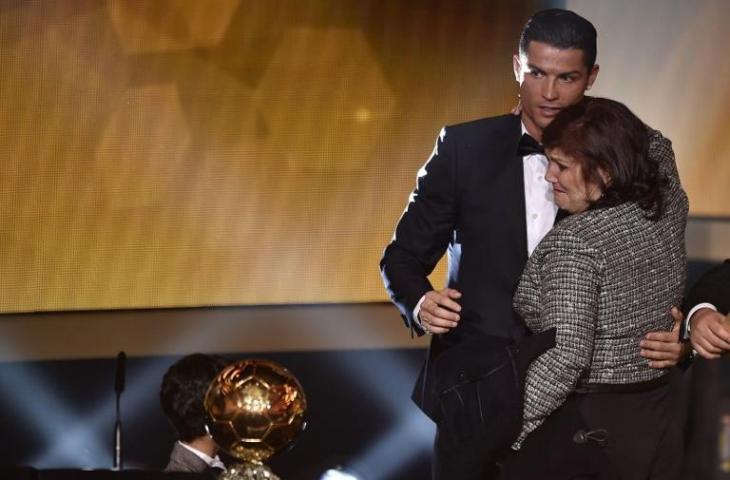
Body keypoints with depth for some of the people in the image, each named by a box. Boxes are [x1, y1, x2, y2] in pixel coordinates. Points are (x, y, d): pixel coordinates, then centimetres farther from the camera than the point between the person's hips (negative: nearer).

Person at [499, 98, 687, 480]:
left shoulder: (573, 243, -19)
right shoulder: (668, 208, 1)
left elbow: (567, 356, -27)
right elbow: (652, 144, 23)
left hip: (585, 428, -8)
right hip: (660, 424, 8)